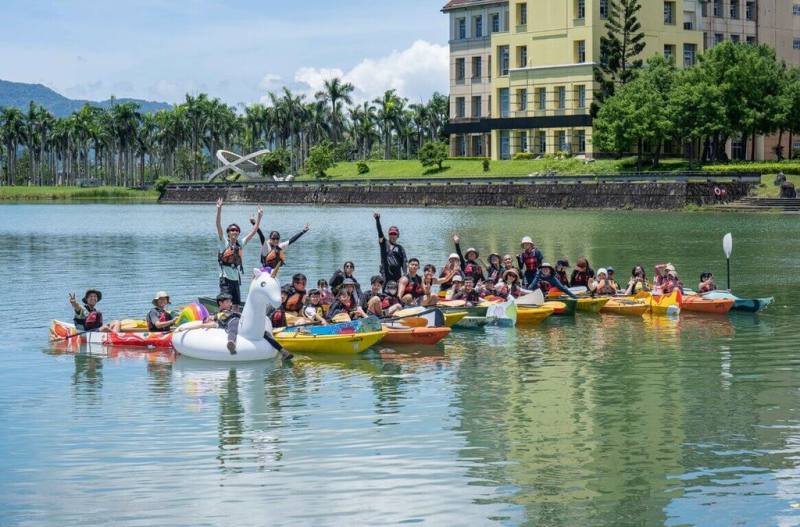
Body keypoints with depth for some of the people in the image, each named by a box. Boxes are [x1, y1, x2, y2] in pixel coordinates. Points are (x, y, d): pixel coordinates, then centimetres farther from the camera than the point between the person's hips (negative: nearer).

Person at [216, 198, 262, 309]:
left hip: (236, 279, 5)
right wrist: (219, 210, -27)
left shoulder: (240, 244, 8)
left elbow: (253, 231, 9)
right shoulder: (224, 243, -5)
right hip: (226, 278, -5)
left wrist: (259, 216, 1)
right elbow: (218, 226, -16)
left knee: (236, 306, 9)